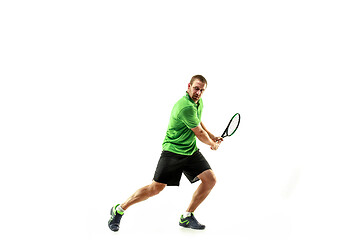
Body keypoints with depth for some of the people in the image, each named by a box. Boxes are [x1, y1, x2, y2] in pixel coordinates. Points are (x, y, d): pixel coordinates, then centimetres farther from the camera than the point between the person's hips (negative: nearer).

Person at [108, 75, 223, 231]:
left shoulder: (198, 102, 7)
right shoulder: (185, 107, -24)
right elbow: (199, 134, -13)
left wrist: (212, 136, 24)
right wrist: (213, 144, 5)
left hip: (191, 151, 8)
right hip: (172, 151, -8)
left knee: (210, 179, -7)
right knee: (156, 188, -8)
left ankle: (187, 217, 6)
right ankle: (119, 210, 11)